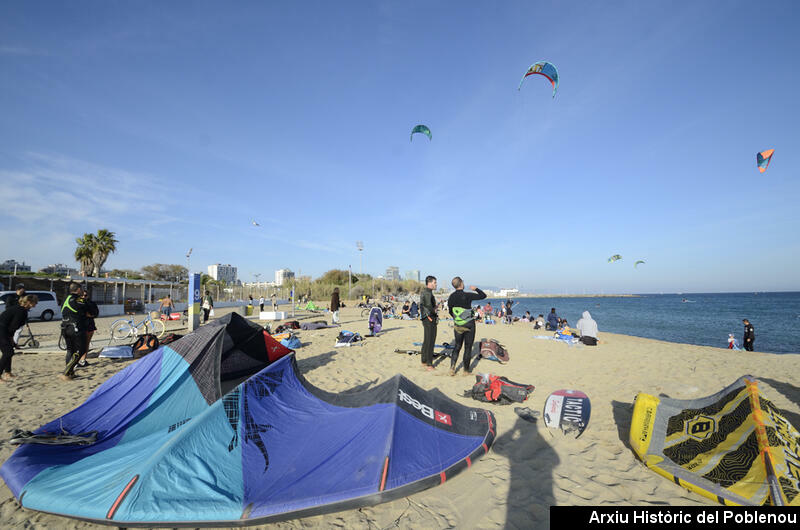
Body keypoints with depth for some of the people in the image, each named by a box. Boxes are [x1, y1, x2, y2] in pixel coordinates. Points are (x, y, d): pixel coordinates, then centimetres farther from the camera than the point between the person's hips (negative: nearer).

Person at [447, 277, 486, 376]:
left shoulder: (451, 297, -3)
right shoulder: (468, 295, -16)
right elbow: (483, 295, -5)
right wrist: (475, 288, 11)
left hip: (457, 326, 4)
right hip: (469, 325, -4)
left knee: (457, 346, 16)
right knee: (468, 348, 8)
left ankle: (452, 368, 4)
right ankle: (466, 370, 18)